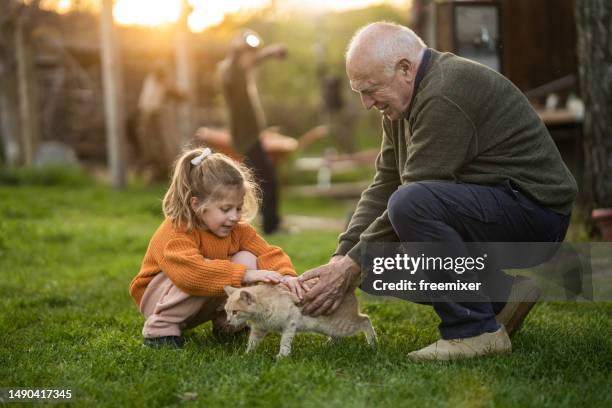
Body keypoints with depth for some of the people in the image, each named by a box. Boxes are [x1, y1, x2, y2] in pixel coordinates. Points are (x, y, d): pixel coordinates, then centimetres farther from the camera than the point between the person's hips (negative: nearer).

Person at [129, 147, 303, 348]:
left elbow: (268, 254, -13)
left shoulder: (238, 229, -9)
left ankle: (226, 323, 0)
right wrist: (244, 275, -51)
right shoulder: (175, 233, -31)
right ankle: (161, 327, -18)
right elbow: (191, 272, -48)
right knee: (201, 279, -38)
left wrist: (286, 275, -37)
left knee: (247, 259, -16)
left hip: (205, 302, 6)